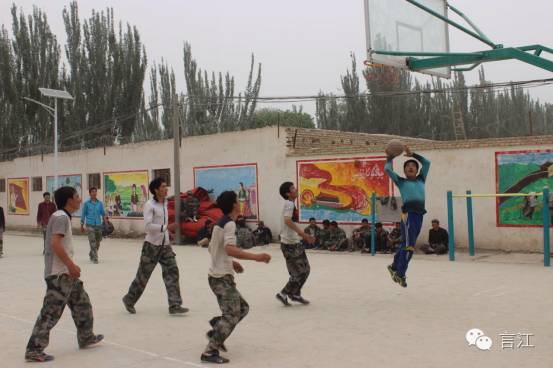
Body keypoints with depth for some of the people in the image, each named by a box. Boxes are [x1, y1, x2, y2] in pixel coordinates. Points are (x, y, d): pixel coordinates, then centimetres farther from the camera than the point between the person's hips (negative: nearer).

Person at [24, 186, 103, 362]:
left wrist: (71, 265, 18)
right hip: (59, 273, -10)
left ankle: (86, 338, 31)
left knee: (82, 302, 19)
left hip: (65, 272, 10)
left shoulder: (62, 216, 15)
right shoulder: (61, 217, -15)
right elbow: (55, 243, -25)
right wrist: (71, 265, -20)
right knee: (51, 312, -7)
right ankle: (34, 350, -1)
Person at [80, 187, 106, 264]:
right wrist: (82, 226, 5)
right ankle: (95, 258, -7)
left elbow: (103, 213, 9)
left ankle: (91, 254, 34)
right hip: (90, 225, -3)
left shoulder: (100, 203, 6)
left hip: (98, 225, 3)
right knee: (92, 242, -10)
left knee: (98, 242, 10)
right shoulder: (87, 203, 0)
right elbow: (83, 215, 5)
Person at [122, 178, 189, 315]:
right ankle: (129, 300, 26)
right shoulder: (150, 205, -15)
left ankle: (175, 305, -3)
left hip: (165, 246, 6)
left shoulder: (164, 203, 7)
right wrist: (166, 227, -28)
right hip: (151, 246, -6)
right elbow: (147, 226, -23)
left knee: (172, 272, -4)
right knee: (143, 275, 5)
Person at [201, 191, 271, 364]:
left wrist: (232, 263, 25)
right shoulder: (229, 224, -16)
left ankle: (215, 332, 20)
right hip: (223, 278, -9)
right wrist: (256, 257, -37)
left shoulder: (220, 223, 12)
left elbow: (212, 249, 23)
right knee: (232, 315, -8)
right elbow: (230, 249, -33)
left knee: (242, 308, 17)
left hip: (218, 275, 9)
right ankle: (210, 352, -7)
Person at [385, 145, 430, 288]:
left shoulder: (420, 180, 22)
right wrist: (389, 158, 20)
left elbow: (427, 163, 22)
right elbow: (387, 169, 5)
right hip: (408, 213, -5)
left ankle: (394, 267, 29)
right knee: (409, 245, -11)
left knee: (405, 244, 12)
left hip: (419, 214, 5)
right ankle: (400, 274, -3)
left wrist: (412, 154, 24)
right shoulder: (401, 181, 12)